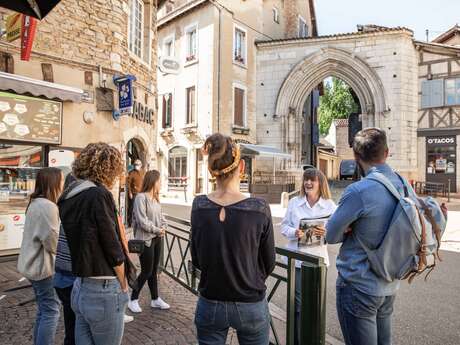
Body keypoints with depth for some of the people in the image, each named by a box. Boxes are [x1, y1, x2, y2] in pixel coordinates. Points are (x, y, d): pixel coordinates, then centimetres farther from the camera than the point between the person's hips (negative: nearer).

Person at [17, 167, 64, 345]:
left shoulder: (36, 203, 11)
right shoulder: (47, 206, -23)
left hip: (34, 264, 10)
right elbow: (52, 240, -23)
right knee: (51, 310, -1)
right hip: (43, 266, -10)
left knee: (44, 309, 19)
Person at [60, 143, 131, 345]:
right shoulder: (99, 195, -17)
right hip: (103, 292, -8)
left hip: (79, 288, 8)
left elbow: (81, 241, 9)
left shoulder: (68, 199, 7)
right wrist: (123, 286, -4)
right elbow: (113, 248, -15)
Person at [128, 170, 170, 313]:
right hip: (146, 239, -8)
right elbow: (142, 221, -21)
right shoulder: (141, 197, -17)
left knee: (154, 270, 15)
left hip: (157, 238, 8)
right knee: (146, 271, 0)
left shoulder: (155, 198, 8)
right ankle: (133, 300, 19)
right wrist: (158, 230, -12)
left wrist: (164, 226, -7)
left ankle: (155, 299, 27)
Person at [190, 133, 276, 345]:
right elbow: (268, 264, -5)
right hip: (250, 306, -1)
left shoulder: (199, 207, -12)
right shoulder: (259, 209, -18)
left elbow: (197, 261, -1)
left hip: (210, 306, 2)